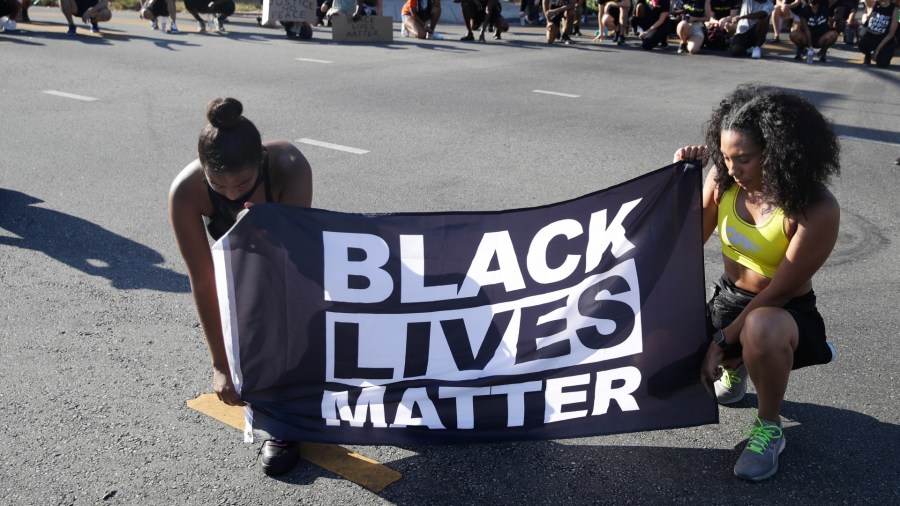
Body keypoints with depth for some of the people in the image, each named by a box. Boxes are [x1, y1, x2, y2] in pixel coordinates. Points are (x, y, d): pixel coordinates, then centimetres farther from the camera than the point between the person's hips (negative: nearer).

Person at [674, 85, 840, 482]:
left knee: (760, 330, -41)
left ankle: (769, 429, -11)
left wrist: (722, 342, -21)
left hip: (784, 312, -5)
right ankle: (736, 367, 23)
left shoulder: (818, 210, -26)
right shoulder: (723, 180, -10)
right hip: (728, 298, 5)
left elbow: (779, 291, -22)